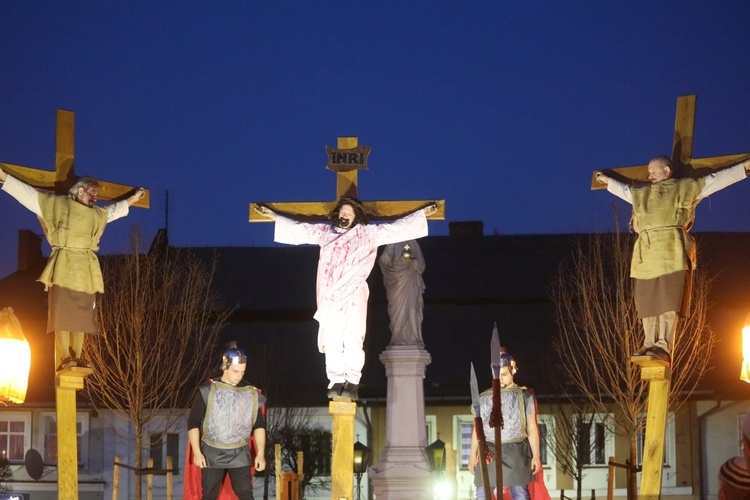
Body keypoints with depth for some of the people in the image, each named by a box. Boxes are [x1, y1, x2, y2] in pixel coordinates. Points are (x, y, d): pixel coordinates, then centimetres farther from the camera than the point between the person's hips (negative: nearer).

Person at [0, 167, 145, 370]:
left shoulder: (97, 214, 21)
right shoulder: (57, 204, 5)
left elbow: (113, 210, 41)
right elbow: (28, 194, 5)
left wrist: (132, 199, 50)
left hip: (85, 270, 5)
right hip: (63, 267, -5)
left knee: (81, 314, -1)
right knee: (62, 312, -11)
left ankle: (76, 357, -2)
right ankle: (66, 358, -15)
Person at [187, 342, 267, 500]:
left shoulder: (252, 394, 2)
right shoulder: (207, 391, -7)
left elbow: (259, 425, 9)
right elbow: (193, 423, -4)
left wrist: (260, 453, 2)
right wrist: (197, 452, -9)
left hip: (240, 455, 2)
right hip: (212, 455, -2)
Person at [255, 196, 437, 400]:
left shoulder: (369, 233, 13)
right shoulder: (325, 232, 19)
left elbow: (398, 228, 13)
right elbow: (298, 229, 26)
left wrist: (423, 214, 10)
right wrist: (272, 215, 27)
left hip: (354, 295, -3)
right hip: (330, 296, 3)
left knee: (352, 338, -13)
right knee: (331, 339, -5)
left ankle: (352, 383, -14)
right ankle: (336, 381, -5)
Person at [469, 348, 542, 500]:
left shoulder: (524, 396, 6)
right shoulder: (484, 398, 12)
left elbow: (532, 427, 5)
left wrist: (536, 456, -2)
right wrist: (472, 455, 8)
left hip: (515, 452, -2)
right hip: (489, 453, 2)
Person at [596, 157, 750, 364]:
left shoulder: (686, 188, 15)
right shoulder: (642, 194, 30)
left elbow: (717, 180, 14)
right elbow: (624, 189, 49)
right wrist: (607, 181, 61)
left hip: (672, 251, -6)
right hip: (645, 253, 6)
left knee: (668, 299, -16)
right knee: (647, 301, 1)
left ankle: (663, 347, -25)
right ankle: (649, 345, 2)